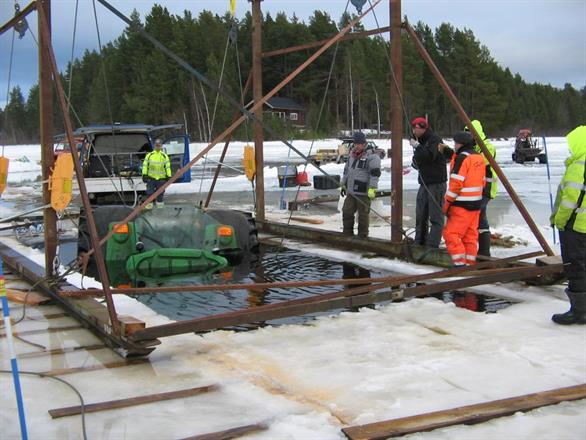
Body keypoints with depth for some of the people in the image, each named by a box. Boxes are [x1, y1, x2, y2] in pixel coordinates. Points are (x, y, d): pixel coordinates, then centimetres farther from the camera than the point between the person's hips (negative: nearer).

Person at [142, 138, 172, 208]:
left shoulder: (164, 156, 6)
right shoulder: (149, 155, 5)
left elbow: (168, 167, 6)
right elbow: (145, 165, 5)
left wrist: (168, 176, 2)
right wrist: (144, 175, -1)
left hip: (161, 178, 0)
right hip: (151, 177, 0)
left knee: (160, 192, 6)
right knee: (150, 192, -1)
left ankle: (160, 204, 17)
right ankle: (149, 204, 6)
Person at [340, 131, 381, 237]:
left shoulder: (371, 156, -9)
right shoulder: (352, 155, 16)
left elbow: (375, 174, -16)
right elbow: (346, 170, 27)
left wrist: (372, 188, -22)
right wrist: (343, 184, 25)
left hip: (363, 192, -7)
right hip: (351, 191, 7)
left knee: (363, 214, -1)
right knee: (347, 212, 9)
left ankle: (363, 236, 10)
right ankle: (347, 234, 22)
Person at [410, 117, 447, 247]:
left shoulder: (435, 140, -10)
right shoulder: (422, 141, 17)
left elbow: (430, 156, -25)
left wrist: (417, 146, -18)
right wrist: (415, 163, 4)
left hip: (436, 183, -10)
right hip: (424, 183, 10)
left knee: (436, 216, -7)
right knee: (420, 216, 12)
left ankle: (432, 245, -9)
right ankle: (420, 243, 20)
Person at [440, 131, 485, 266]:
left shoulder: (462, 158, -14)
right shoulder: (479, 158, 12)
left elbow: (456, 183, -18)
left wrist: (447, 202, -12)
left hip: (462, 204, -9)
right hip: (476, 203, 9)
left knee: (451, 233, -5)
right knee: (471, 234, 12)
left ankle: (460, 262, -10)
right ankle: (470, 263, 16)